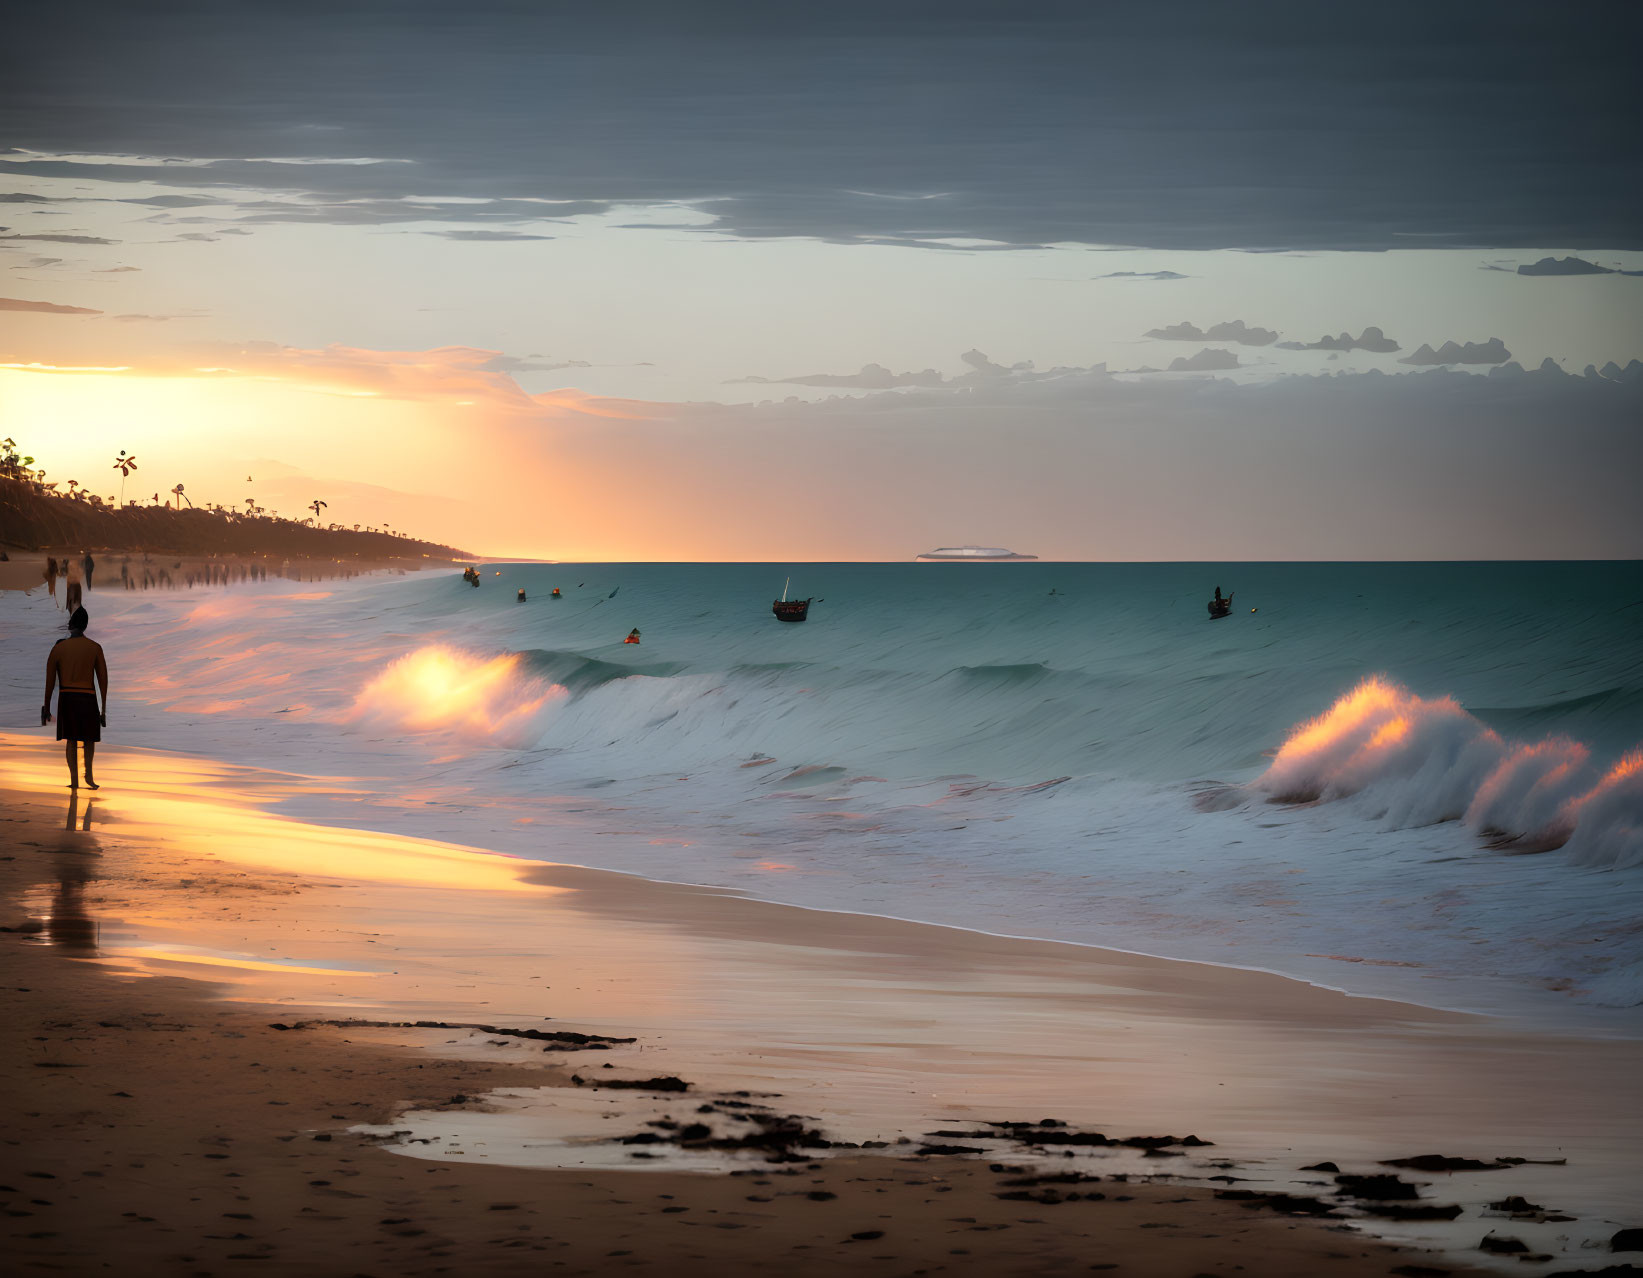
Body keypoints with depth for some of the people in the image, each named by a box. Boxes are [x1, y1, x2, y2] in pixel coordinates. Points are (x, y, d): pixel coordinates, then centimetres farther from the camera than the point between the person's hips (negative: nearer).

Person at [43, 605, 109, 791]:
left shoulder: (59, 648, 1)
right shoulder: (95, 648, 1)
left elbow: (50, 680, 3)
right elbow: (103, 679, 1)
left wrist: (47, 706, 11)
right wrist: (104, 708, 8)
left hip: (66, 697, 0)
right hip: (88, 697, 0)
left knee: (71, 739, 8)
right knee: (90, 737, 14)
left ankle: (74, 778, 0)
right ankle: (88, 774, -3)